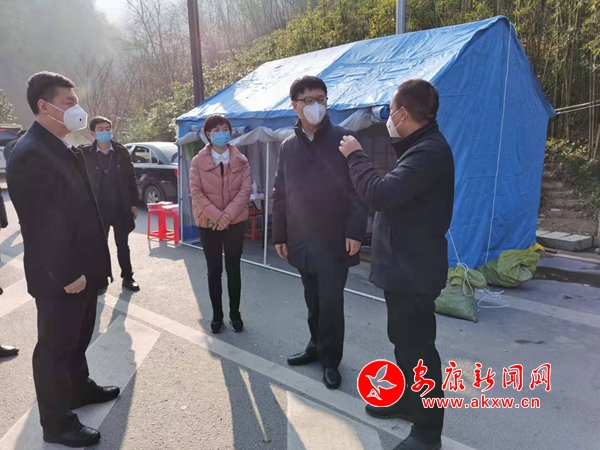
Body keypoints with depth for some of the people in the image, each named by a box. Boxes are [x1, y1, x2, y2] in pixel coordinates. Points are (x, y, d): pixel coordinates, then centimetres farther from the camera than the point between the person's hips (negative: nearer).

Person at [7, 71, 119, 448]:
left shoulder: (65, 149, 11)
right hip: (59, 277, -9)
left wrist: (87, 266, 15)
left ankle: (79, 388, 45)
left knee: (78, 337, 25)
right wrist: (67, 274, -21)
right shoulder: (30, 153, -20)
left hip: (81, 267, 9)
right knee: (55, 346, 7)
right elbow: (41, 223, -24)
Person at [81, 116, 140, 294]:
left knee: (122, 244, 12)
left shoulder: (122, 152, 1)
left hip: (121, 207, 1)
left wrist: (134, 203, 3)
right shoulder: (86, 154, -3)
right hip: (97, 208, -1)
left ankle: (127, 277, 24)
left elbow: (131, 179, 4)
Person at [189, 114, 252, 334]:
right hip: (208, 223, 0)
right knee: (214, 270, 8)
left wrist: (228, 214, -16)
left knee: (233, 269, 8)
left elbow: (246, 189, -5)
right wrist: (216, 215, -16)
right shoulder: (198, 161, 0)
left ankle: (235, 314, 20)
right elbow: (196, 191, -6)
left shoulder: (241, 161, 2)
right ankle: (217, 315, 20)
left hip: (235, 222, 0)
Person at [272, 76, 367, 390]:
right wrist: (280, 235, 9)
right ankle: (317, 345, 34)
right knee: (313, 300, 15)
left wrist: (355, 230, -13)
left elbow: (358, 188, -7)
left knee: (331, 302, 1)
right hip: (301, 240, 4)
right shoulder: (289, 147, 8)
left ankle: (330, 360, 17)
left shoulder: (342, 139, -4)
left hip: (334, 240, -4)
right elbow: (280, 195, 11)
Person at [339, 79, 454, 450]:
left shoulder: (430, 151, -22)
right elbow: (395, 191, 19)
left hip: (414, 268, -11)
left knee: (417, 346, 1)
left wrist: (356, 156, -17)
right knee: (403, 338, 22)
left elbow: (381, 194, -31)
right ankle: (407, 400, 40)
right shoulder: (421, 146, 13)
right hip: (404, 264, 11)